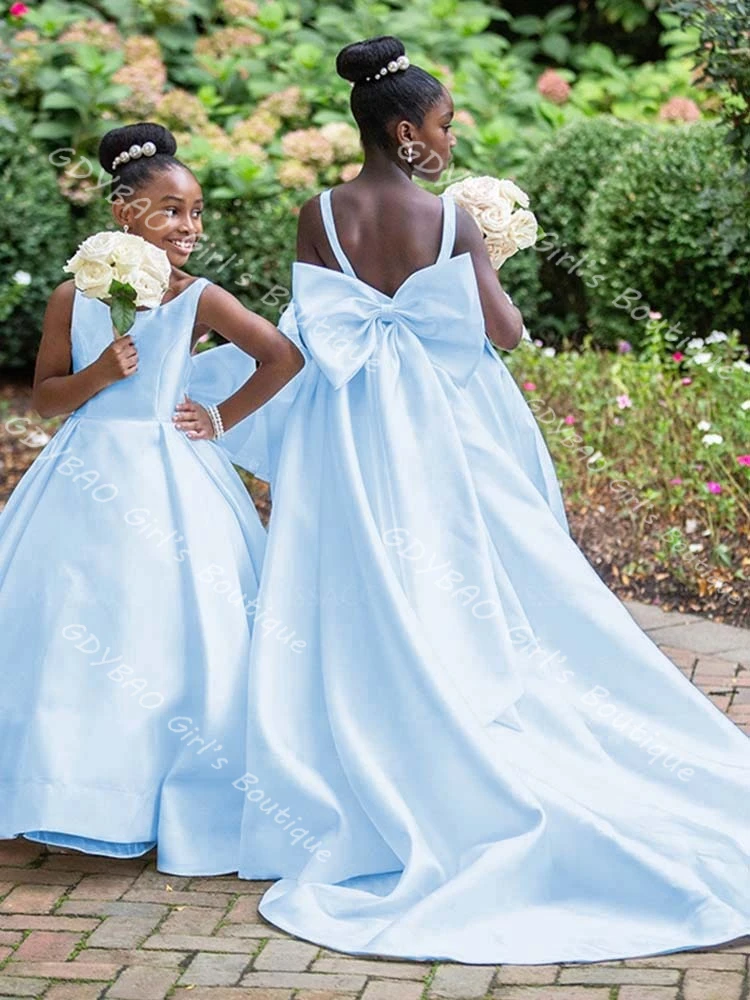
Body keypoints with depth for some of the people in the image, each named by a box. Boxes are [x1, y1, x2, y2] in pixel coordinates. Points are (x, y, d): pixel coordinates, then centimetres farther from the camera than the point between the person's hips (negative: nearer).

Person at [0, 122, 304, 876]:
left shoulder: (198, 299, -3)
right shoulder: (74, 297, 0)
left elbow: (283, 357, -1)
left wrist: (224, 418, -2)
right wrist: (100, 374, -14)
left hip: (170, 484, -1)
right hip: (90, 483, 1)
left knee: (171, 635, 0)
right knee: (75, 639, 4)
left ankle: (178, 803, 13)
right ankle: (84, 794, 19)